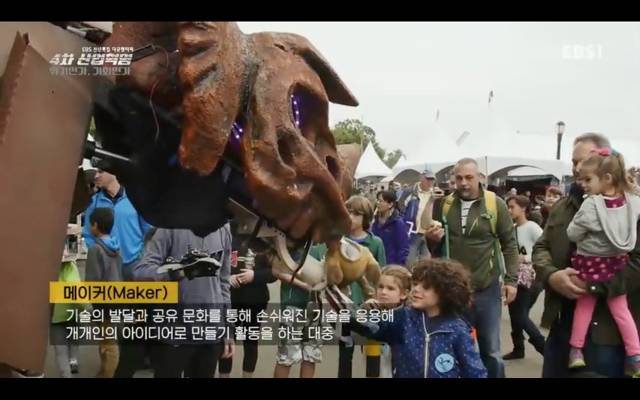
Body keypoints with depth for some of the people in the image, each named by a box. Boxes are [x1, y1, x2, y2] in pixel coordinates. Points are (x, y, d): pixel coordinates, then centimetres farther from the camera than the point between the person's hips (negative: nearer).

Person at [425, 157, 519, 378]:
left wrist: (511, 279, -5)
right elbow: (435, 247, 11)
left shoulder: (496, 204, -6)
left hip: (486, 288, -2)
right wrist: (432, 238, -10)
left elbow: (509, 244, -1)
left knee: (490, 350, 13)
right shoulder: (444, 205, 1)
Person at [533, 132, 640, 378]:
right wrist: (552, 276, -10)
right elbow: (541, 248, 11)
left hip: (607, 328, -6)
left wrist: (590, 283, -23)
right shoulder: (561, 207, 13)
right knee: (554, 373, 17)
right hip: (562, 322, 6)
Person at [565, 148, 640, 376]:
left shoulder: (591, 205, -22)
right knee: (620, 309, 13)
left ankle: (576, 350, 19)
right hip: (617, 264, 4)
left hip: (591, 264, -4)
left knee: (584, 307, 11)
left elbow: (572, 234, -14)